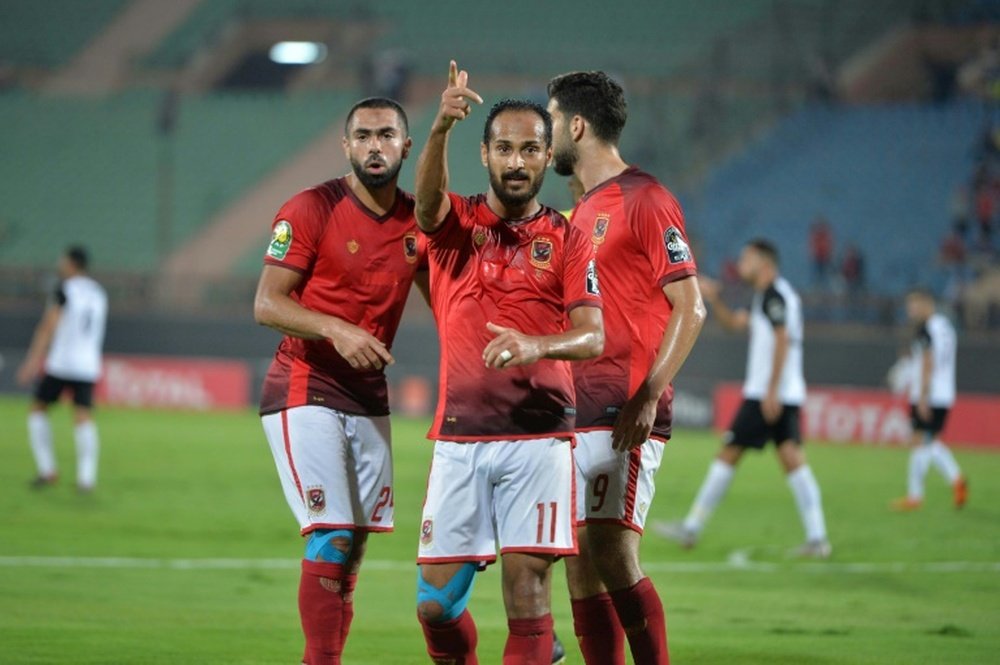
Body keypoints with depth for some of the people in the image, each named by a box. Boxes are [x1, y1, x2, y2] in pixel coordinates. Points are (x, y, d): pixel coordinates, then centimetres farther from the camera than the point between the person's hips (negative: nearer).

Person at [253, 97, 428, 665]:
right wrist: (336, 330, -28)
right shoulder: (310, 211, -10)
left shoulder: (418, 223, 7)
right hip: (305, 392, -6)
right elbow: (267, 304, -13)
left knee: (356, 544, 5)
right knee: (330, 541, -15)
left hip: (369, 399, 6)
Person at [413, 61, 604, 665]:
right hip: (459, 437, 1)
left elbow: (592, 336, -5)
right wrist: (441, 127, -38)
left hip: (538, 437, -1)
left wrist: (537, 345, -28)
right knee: (436, 600, 0)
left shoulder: (568, 240, 7)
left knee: (527, 587, -8)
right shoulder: (456, 222, 7)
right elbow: (428, 196, -17)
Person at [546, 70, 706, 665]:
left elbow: (690, 309, -12)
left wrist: (647, 396, -19)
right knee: (581, 567, 6)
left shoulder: (645, 201, -7)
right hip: (578, 414, 9)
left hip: (625, 415, -9)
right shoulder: (584, 210, 20)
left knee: (611, 554, -16)